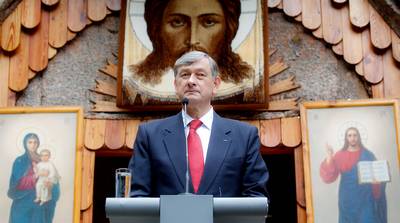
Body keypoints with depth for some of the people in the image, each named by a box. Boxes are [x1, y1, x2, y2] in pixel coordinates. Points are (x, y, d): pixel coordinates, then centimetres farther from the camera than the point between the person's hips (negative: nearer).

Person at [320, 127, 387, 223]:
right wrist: (329, 157, -18)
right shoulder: (339, 155, 2)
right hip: (348, 199, 0)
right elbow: (328, 177, -7)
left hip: (366, 199, 0)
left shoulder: (367, 154, 4)